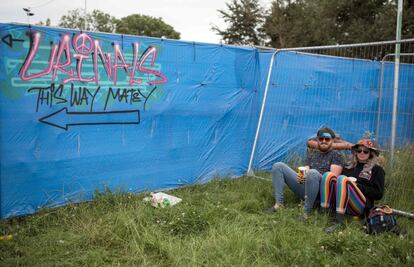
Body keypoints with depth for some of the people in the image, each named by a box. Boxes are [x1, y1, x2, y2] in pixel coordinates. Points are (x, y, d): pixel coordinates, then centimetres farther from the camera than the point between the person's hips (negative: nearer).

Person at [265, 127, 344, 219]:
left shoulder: (335, 155, 10)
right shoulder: (311, 154, 24)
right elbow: (305, 171, 14)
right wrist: (301, 177, -11)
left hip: (322, 190, -5)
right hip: (304, 188, 5)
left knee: (312, 173, -40)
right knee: (278, 166, -6)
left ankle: (306, 213, -32)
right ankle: (279, 204, -16)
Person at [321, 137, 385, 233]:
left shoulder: (377, 169, 15)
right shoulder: (349, 166, 27)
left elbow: (378, 194, 4)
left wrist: (356, 185, -4)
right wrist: (349, 183, 0)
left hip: (361, 206, -4)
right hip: (340, 203, 4)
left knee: (343, 179, -30)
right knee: (329, 175, -19)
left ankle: (338, 221, -40)